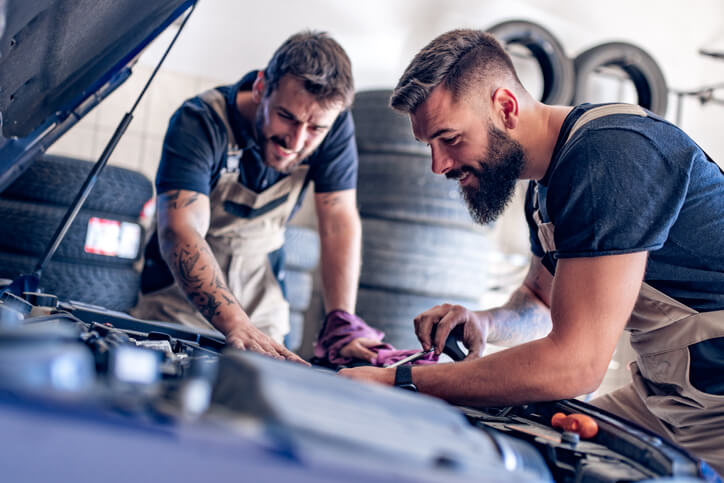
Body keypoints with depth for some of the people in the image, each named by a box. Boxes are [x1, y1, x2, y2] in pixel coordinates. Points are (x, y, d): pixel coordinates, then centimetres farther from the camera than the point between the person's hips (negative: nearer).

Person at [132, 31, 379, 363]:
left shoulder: (334, 126, -16)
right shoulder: (199, 123, -27)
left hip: (263, 299, 3)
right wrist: (236, 325, -53)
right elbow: (180, 233, -39)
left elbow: (340, 224, -13)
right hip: (181, 298, -2)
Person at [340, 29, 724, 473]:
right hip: (662, 398, 9)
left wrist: (394, 382, -26)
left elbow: (575, 364, -30)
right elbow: (540, 302, 21)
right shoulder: (546, 183, 6)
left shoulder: (609, 153, -26)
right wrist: (487, 323, -3)